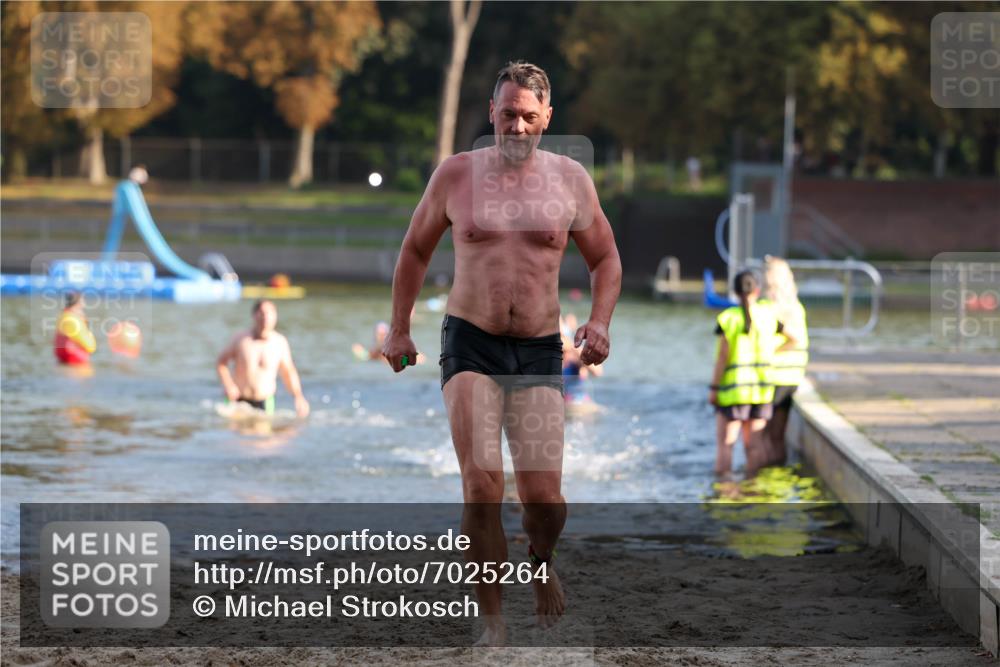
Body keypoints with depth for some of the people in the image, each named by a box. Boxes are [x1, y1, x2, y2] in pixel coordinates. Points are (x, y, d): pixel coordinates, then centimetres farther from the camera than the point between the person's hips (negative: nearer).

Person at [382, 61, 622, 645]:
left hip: (540, 350, 1)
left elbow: (606, 258, 15)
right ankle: (493, 620, -5)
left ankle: (542, 562, 30)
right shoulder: (456, 174, 3)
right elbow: (416, 250, 16)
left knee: (544, 496, -5)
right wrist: (399, 329, 14)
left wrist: (600, 322, -1)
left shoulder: (570, 179, 4)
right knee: (482, 483, -15)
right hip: (471, 342, -1)